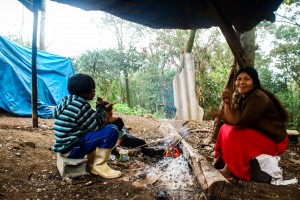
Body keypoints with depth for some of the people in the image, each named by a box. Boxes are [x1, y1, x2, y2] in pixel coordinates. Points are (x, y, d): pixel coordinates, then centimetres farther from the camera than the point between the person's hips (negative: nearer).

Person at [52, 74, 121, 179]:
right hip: (71, 148, -9)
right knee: (111, 130, -17)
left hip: (65, 145, 9)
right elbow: (97, 125, -15)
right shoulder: (80, 104, -19)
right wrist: (101, 107, -2)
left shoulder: (69, 101, 9)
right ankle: (99, 166, -6)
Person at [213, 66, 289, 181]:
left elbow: (241, 122, -28)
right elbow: (232, 120, -4)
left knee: (235, 134, -26)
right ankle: (219, 160, 4)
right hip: (257, 133, 9)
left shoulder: (258, 98, -24)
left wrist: (220, 115, -17)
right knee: (226, 128, 2)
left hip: (273, 140, -9)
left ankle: (230, 171, -15)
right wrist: (227, 103, -17)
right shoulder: (240, 97, 2)